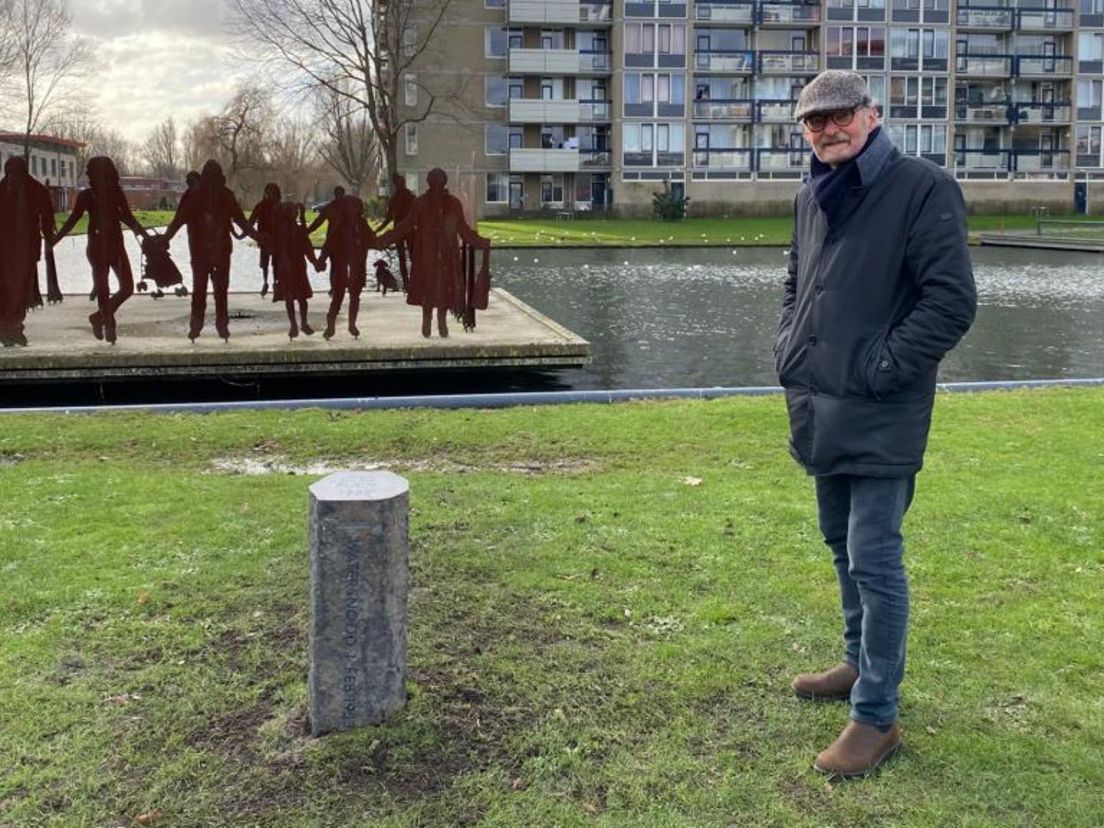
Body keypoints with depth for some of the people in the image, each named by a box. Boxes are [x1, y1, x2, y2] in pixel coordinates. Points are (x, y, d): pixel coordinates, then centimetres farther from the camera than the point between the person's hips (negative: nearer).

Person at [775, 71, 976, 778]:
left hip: (880, 419, -8)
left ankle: (878, 716, 5)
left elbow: (953, 301, -17)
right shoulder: (813, 197, 12)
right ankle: (863, 664, 38)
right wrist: (791, 349, 12)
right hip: (820, 409, 8)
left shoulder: (923, 188, -11)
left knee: (874, 561, -5)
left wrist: (879, 370, -17)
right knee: (844, 547, 20)